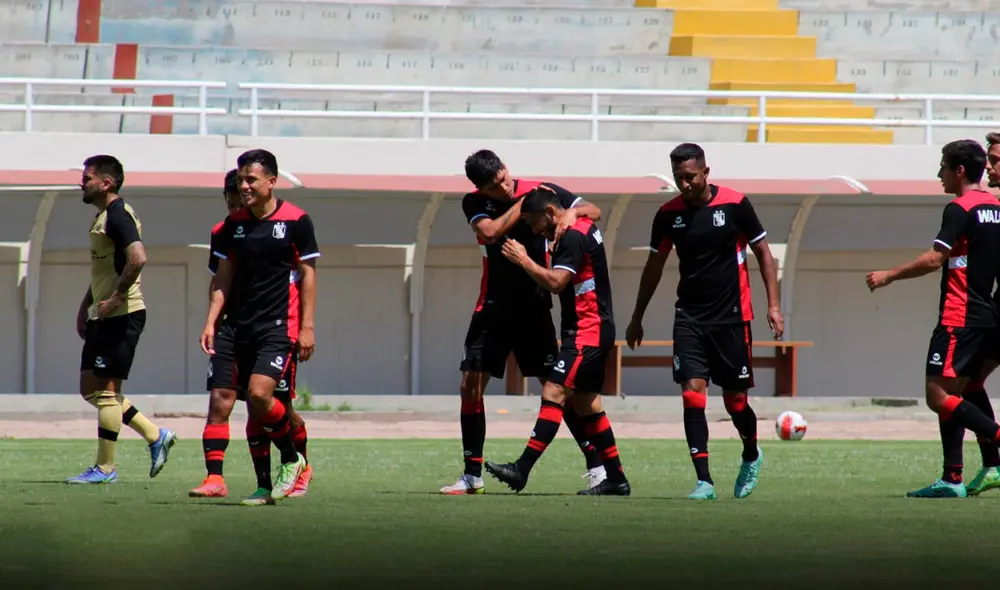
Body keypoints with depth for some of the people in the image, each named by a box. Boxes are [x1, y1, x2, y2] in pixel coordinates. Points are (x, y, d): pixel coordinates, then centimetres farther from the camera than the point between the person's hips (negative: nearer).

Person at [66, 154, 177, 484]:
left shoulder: (118, 216, -15)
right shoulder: (102, 217, 17)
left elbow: (137, 259, -29)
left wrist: (116, 298, -23)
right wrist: (85, 307, 22)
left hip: (122, 315, -11)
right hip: (103, 318, 11)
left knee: (106, 389, -5)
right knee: (90, 389, 11)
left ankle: (105, 468, 0)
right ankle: (155, 436, 17)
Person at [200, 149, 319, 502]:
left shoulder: (296, 221, -4)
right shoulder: (234, 224, 9)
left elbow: (307, 275, -2)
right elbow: (224, 277, 13)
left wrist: (307, 327, -7)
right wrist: (211, 321, 4)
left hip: (280, 326, -5)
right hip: (241, 326, 5)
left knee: (259, 393, -21)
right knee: (254, 406, 4)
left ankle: (292, 460, 0)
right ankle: (267, 485, 14)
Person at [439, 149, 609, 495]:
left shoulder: (542, 191, -6)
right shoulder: (474, 203, -3)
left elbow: (594, 211, -6)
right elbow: (491, 231, -22)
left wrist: (572, 212, -27)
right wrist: (525, 201, -21)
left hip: (534, 307, -2)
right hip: (493, 308, 2)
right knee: (470, 385, -3)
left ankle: (595, 465, -2)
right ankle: (472, 476, 5)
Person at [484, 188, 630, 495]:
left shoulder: (573, 237, -18)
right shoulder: (584, 227, 12)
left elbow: (555, 282, -26)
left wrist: (523, 260, -15)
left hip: (587, 332, -11)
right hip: (593, 331, 11)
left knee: (554, 394, -16)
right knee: (586, 403, 13)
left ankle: (521, 470, -23)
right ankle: (615, 479, 16)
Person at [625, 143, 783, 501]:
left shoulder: (735, 205, -7)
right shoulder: (669, 214, 2)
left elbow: (763, 252, 2)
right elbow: (654, 267, 13)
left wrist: (773, 304, -4)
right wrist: (637, 318, 17)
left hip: (732, 317, -2)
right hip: (689, 317, 2)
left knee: (734, 399, 3)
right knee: (692, 392, -12)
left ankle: (751, 456, 34)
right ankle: (704, 481, -11)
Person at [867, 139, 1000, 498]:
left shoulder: (959, 209, -12)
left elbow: (934, 258, -20)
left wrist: (889, 276, -13)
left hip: (959, 317, -9)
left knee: (938, 394, -11)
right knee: (950, 394, 11)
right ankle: (952, 479, 7)